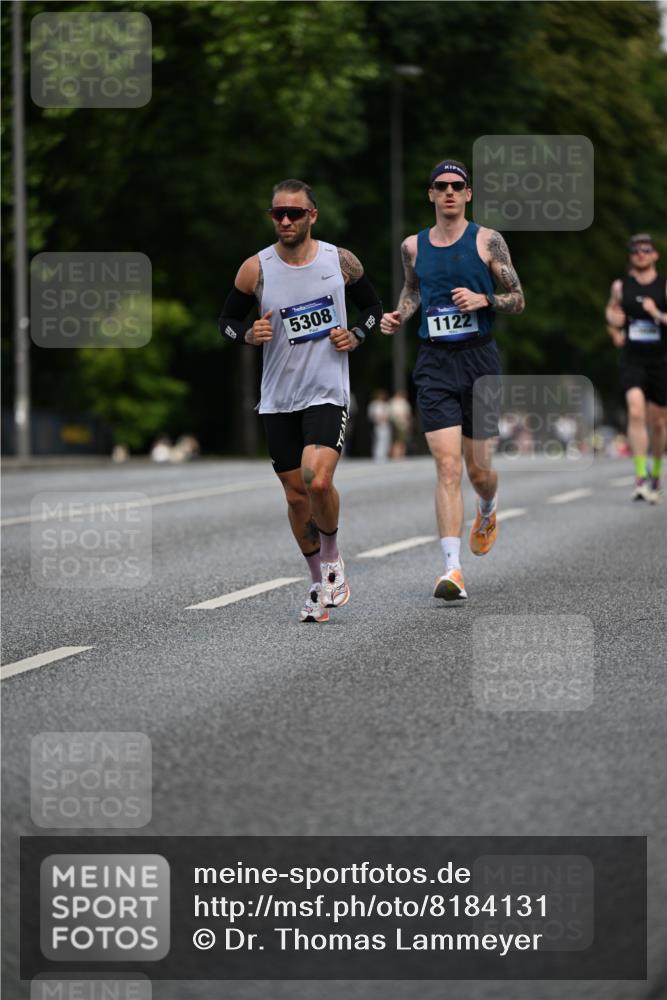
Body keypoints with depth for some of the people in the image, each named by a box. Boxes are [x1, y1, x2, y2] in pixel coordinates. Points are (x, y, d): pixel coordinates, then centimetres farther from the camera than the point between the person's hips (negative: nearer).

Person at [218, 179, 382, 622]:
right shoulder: (256, 269, -3)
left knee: (318, 481, -22)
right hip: (278, 399, 2)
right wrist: (249, 334, -13)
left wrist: (356, 336, -6)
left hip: (328, 393, -2)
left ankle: (332, 556, 6)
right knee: (296, 495, 8)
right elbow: (228, 321, 8)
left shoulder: (341, 261, -3)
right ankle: (320, 584, 26)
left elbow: (373, 307, 13)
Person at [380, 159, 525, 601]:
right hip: (435, 364, 1)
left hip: (480, 359, -1)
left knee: (479, 469, 7)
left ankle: (488, 511, 44)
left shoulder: (488, 241, 0)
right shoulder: (413, 246, 8)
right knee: (448, 467, -12)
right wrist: (399, 316, 8)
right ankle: (453, 569, -15)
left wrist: (483, 300, -15)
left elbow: (518, 300, 3)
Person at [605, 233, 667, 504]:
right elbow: (611, 310, 25)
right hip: (632, 360, 0)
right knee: (636, 411, -22)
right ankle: (640, 478, -24)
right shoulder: (621, 286, 5)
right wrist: (614, 328, 8)